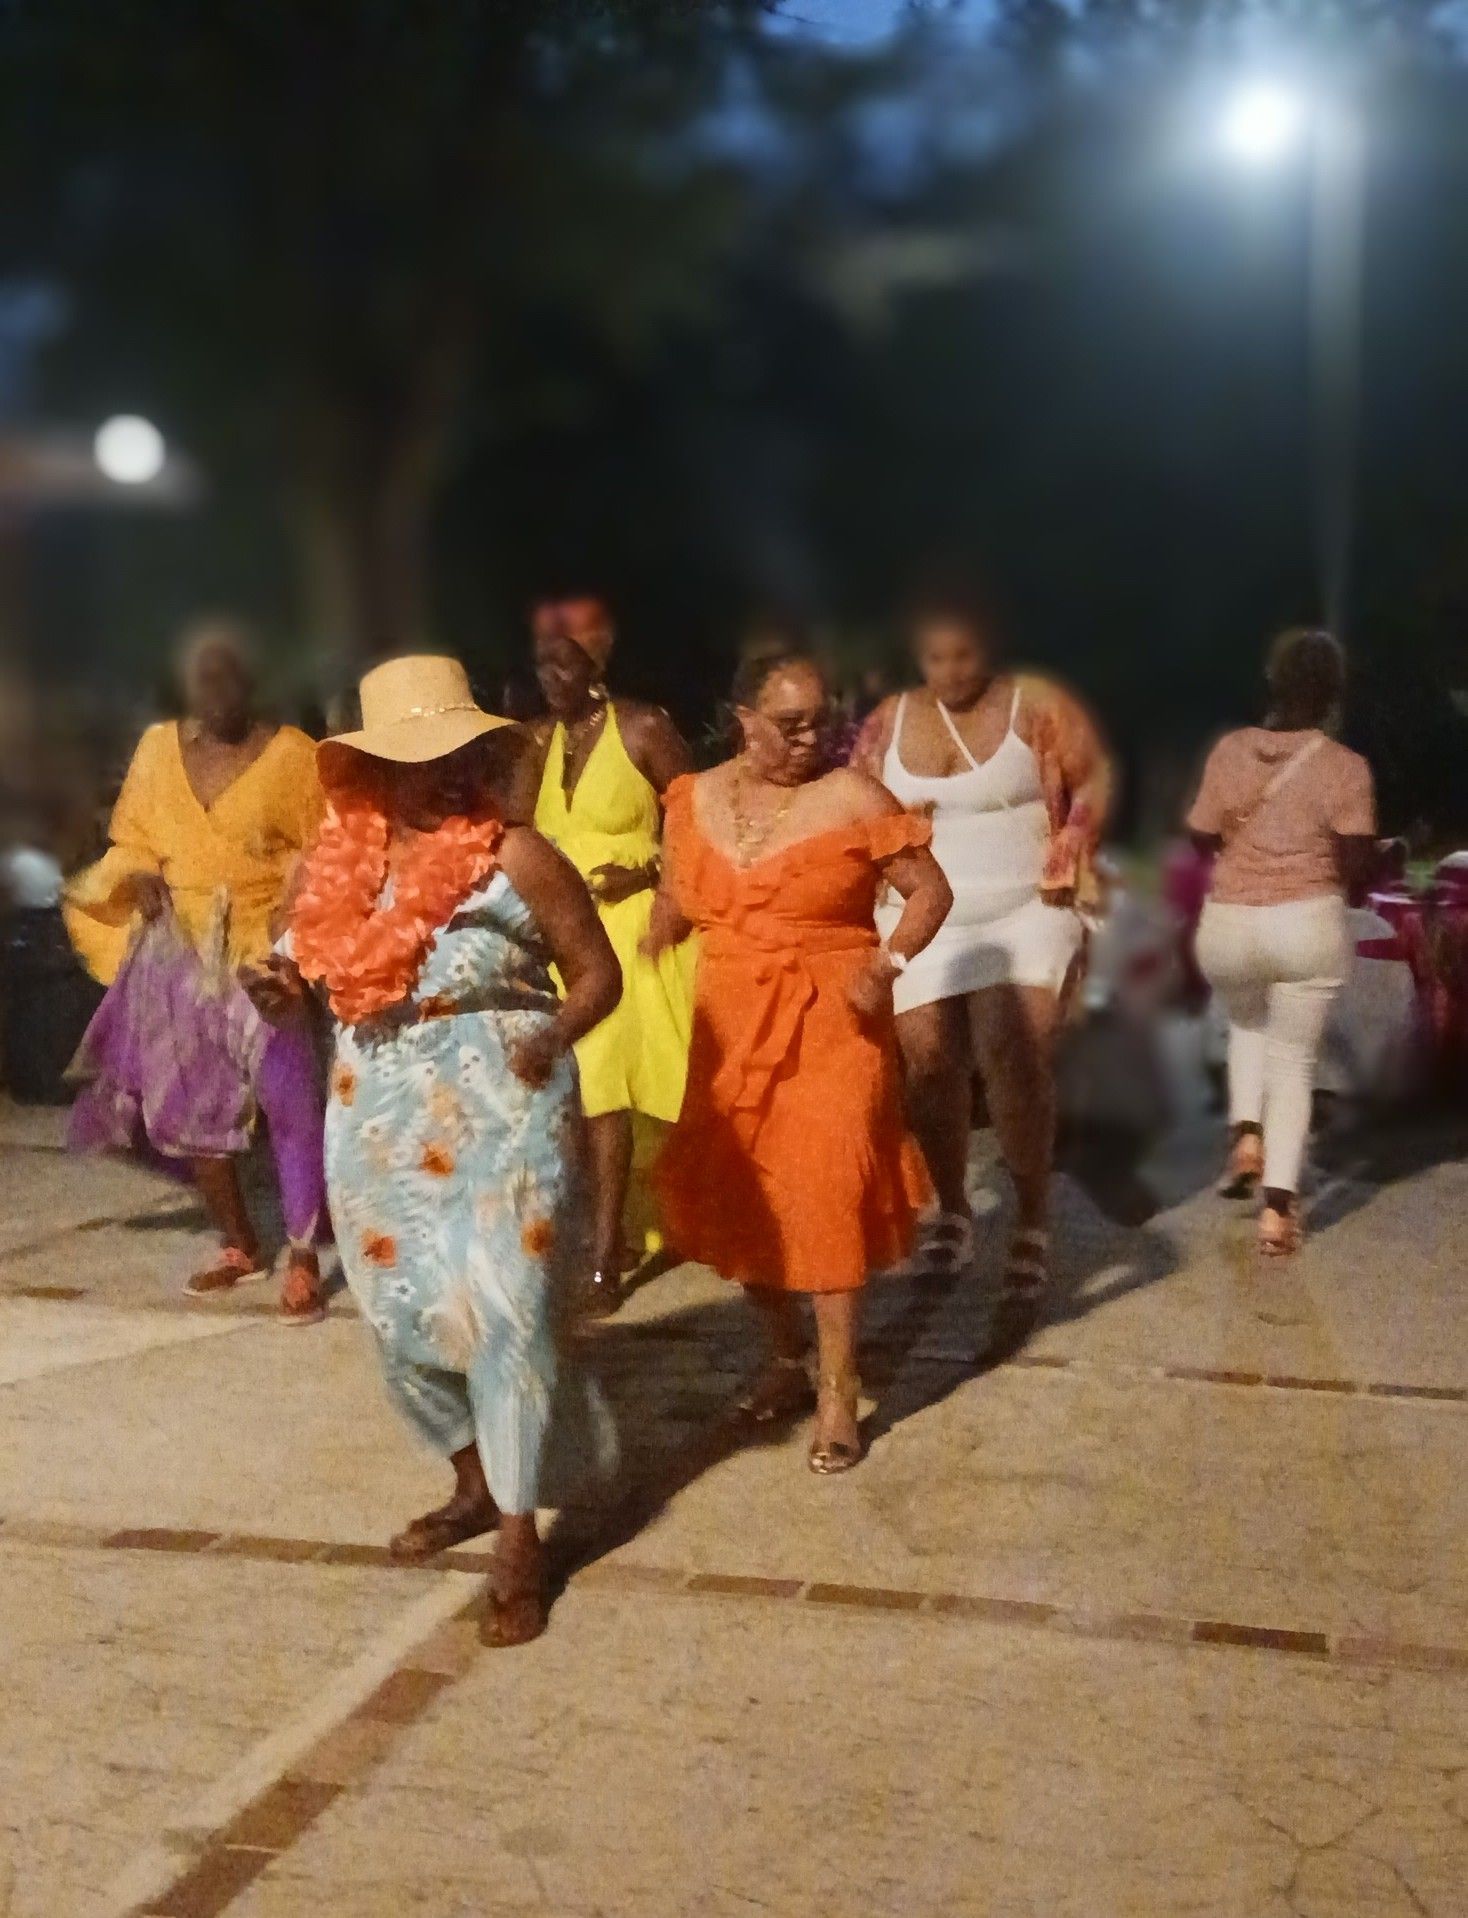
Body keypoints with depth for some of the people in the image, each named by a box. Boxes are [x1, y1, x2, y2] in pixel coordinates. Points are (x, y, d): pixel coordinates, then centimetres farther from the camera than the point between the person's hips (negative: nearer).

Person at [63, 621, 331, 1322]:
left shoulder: (291, 753, -6)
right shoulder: (158, 747, 5)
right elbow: (132, 841, 14)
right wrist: (140, 880, -6)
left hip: (265, 952, -4)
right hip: (177, 953, 5)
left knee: (289, 1101, -9)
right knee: (188, 1103, 11)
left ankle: (303, 1261, 2)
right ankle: (239, 1245, 28)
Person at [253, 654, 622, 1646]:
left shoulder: (517, 857, -12)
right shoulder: (339, 856, 0)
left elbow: (599, 971, -6)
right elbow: (318, 958, 14)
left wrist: (553, 1035, -24)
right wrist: (284, 983, -8)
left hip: (505, 1113, -5)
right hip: (380, 1119, 5)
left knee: (506, 1315, -5)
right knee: (404, 1314, 13)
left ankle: (522, 1540, 9)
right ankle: (476, 1486, 36)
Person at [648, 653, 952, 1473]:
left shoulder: (852, 797, -8)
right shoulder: (696, 800, 4)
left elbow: (933, 890, -5)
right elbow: (675, 900, 16)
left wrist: (888, 965, -19)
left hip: (829, 1024, -4)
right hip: (730, 1023, 5)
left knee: (826, 1194, -9)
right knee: (740, 1194, 8)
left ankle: (839, 1391, 3)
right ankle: (787, 1357, 28)